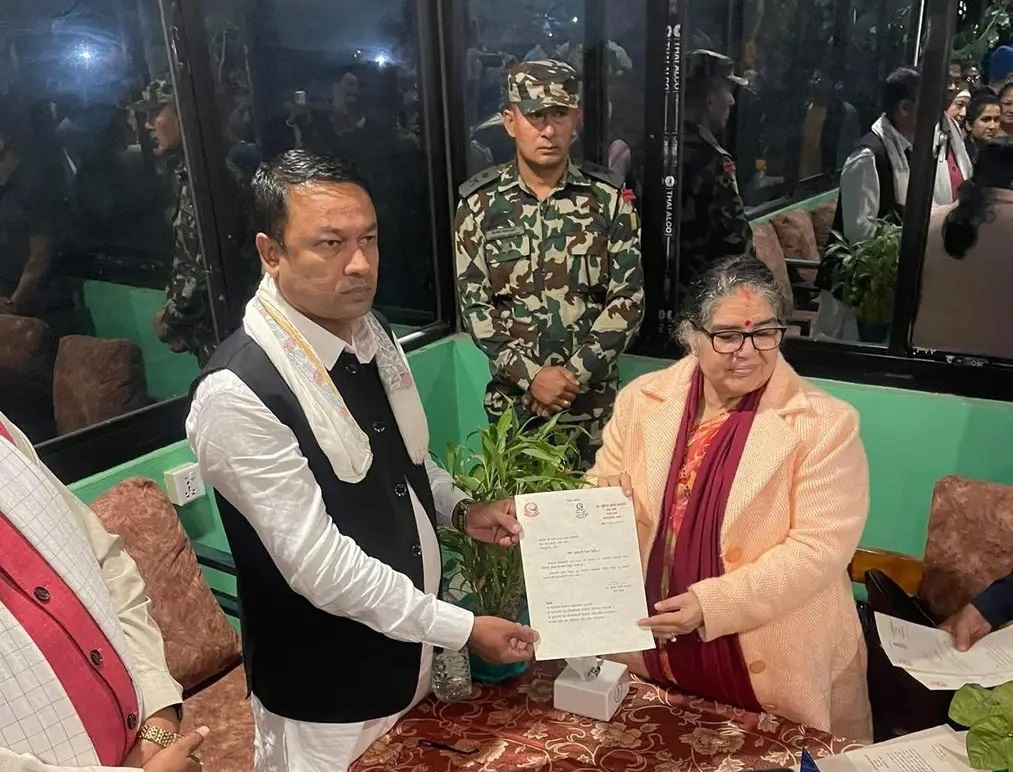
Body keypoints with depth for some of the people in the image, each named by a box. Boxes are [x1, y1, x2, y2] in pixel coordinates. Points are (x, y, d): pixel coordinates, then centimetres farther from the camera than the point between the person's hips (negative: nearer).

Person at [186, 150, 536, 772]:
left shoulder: (372, 332, -4)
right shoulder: (236, 394, -28)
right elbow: (318, 564, -26)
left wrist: (460, 508, -4)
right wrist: (462, 628, -21)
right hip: (327, 695, -6)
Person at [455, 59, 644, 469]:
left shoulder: (610, 199, -4)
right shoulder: (479, 202, -3)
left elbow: (628, 301, -6)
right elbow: (473, 305, -4)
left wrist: (574, 374, -14)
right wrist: (530, 375, -14)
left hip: (594, 399, 0)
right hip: (512, 397, 1)